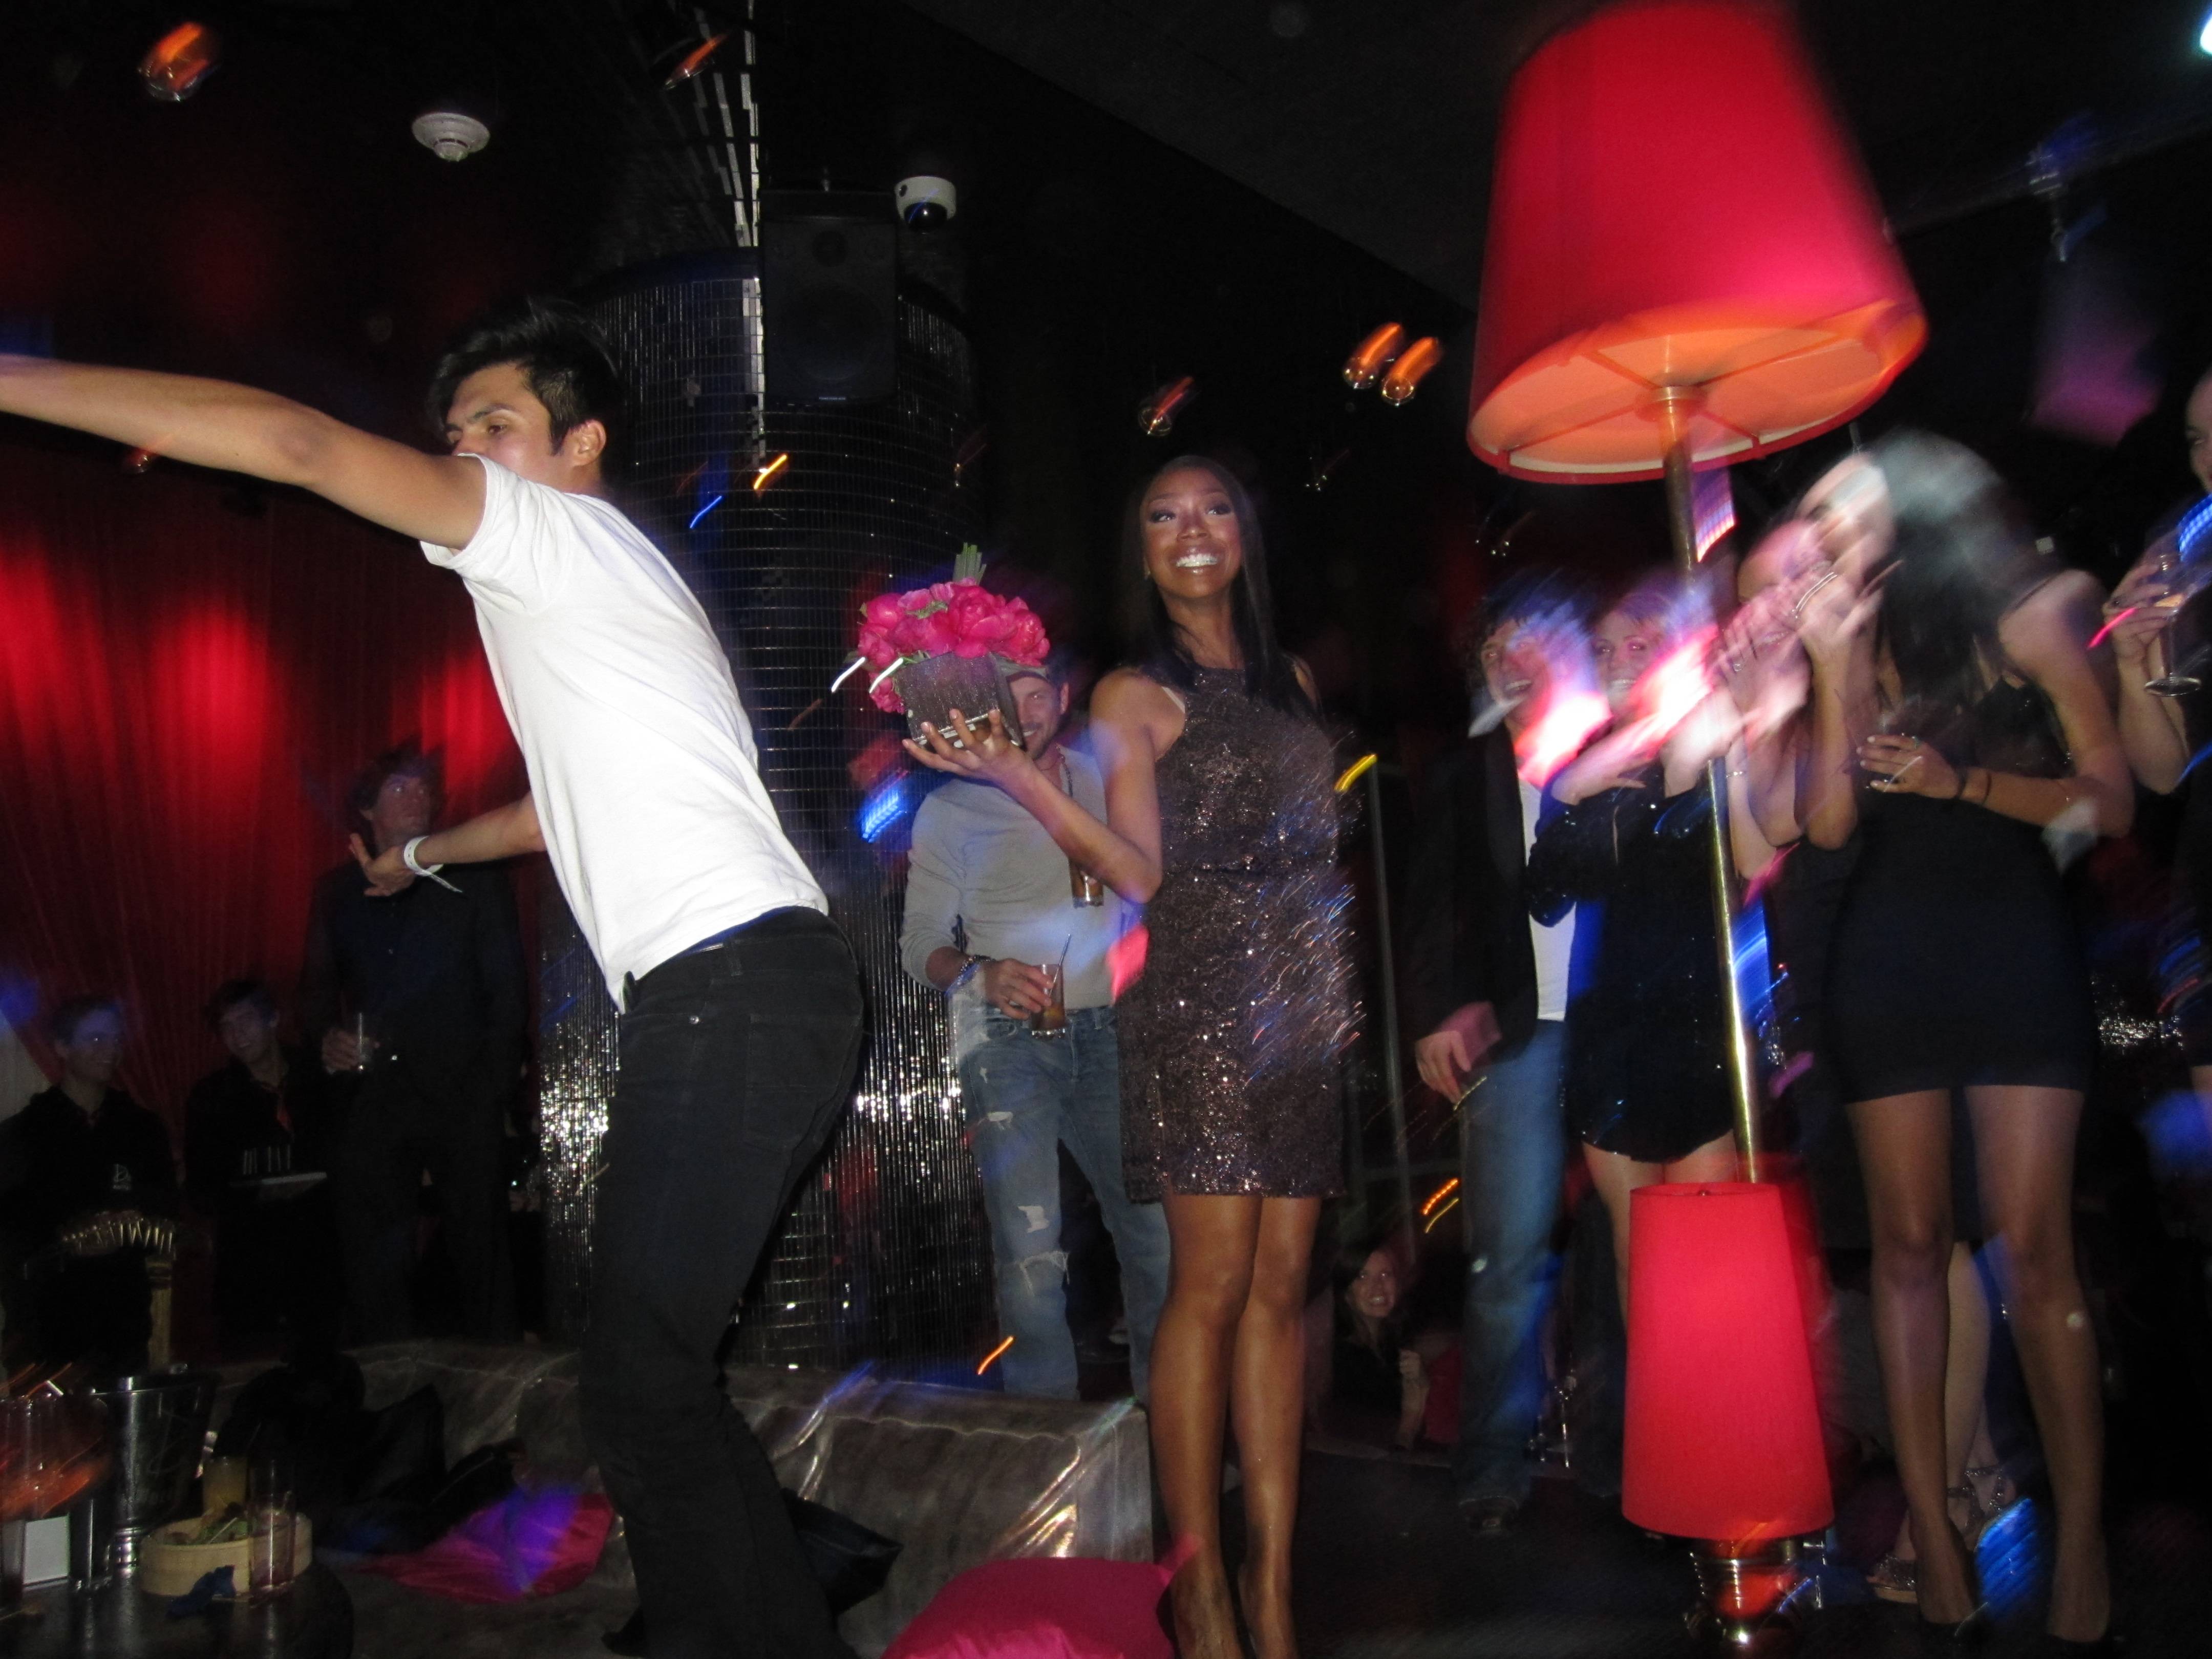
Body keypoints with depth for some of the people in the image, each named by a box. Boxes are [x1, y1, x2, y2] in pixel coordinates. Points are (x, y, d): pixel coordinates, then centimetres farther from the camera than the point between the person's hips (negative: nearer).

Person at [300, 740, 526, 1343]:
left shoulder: (474, 879, 7)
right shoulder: (338, 891, 16)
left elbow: (507, 989, 3)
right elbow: (317, 990, 21)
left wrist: (493, 1087, -6)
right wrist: (325, 1038, -1)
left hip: (461, 1096, -3)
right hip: (372, 1101, 3)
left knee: (479, 1253, -2)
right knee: (374, 1267, 3)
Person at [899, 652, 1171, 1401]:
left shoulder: (1103, 779, 13)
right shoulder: (950, 808, 3)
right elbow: (921, 942, 1)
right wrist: (981, 974, -20)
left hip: (1105, 1030, 3)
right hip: (1007, 1039, -3)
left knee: (1157, 1226, -3)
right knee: (1029, 1247, -9)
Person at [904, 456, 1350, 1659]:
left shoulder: (1290, 680, 19)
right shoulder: (1135, 693, 3)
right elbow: (1142, 875, -6)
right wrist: (1013, 775, -17)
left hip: (1310, 1000, 6)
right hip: (1204, 998, -5)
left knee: (1281, 1286, 5)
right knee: (1213, 1285, -6)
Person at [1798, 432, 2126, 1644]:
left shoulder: (2025, 621, 4)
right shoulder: (1854, 646, 9)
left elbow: (2111, 804, 0)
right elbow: (1828, 824, -4)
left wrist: (1963, 781, -12)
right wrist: (1836, 670, -8)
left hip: (2017, 948, -2)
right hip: (1885, 961, 2)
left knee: (2032, 1246, -6)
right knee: (1909, 1240, 3)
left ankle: (2080, 1532, 5)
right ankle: (1929, 1520, 9)